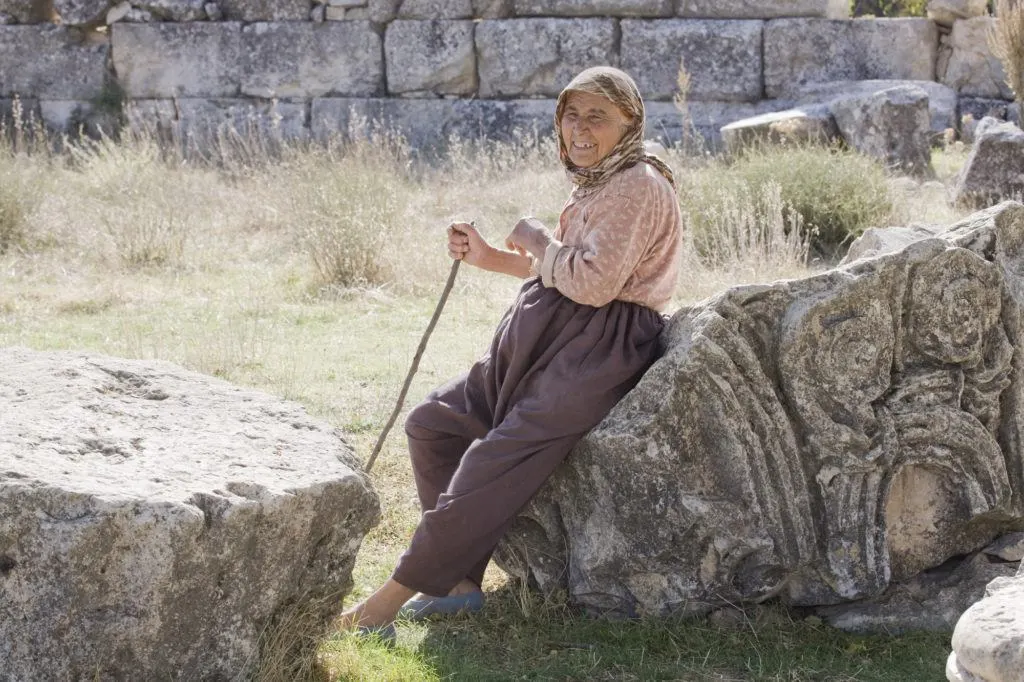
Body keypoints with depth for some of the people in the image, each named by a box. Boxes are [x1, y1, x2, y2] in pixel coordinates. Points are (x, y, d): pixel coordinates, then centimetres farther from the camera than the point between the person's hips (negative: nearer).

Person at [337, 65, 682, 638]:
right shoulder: (598, 185, 18)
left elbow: (592, 283, -23)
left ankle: (394, 596, -16)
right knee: (433, 422, 5)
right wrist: (489, 257, 20)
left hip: (599, 351, -11)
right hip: (552, 343, 11)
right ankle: (462, 580, 1)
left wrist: (536, 239, -7)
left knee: (497, 460, -20)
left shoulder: (638, 186, -13)